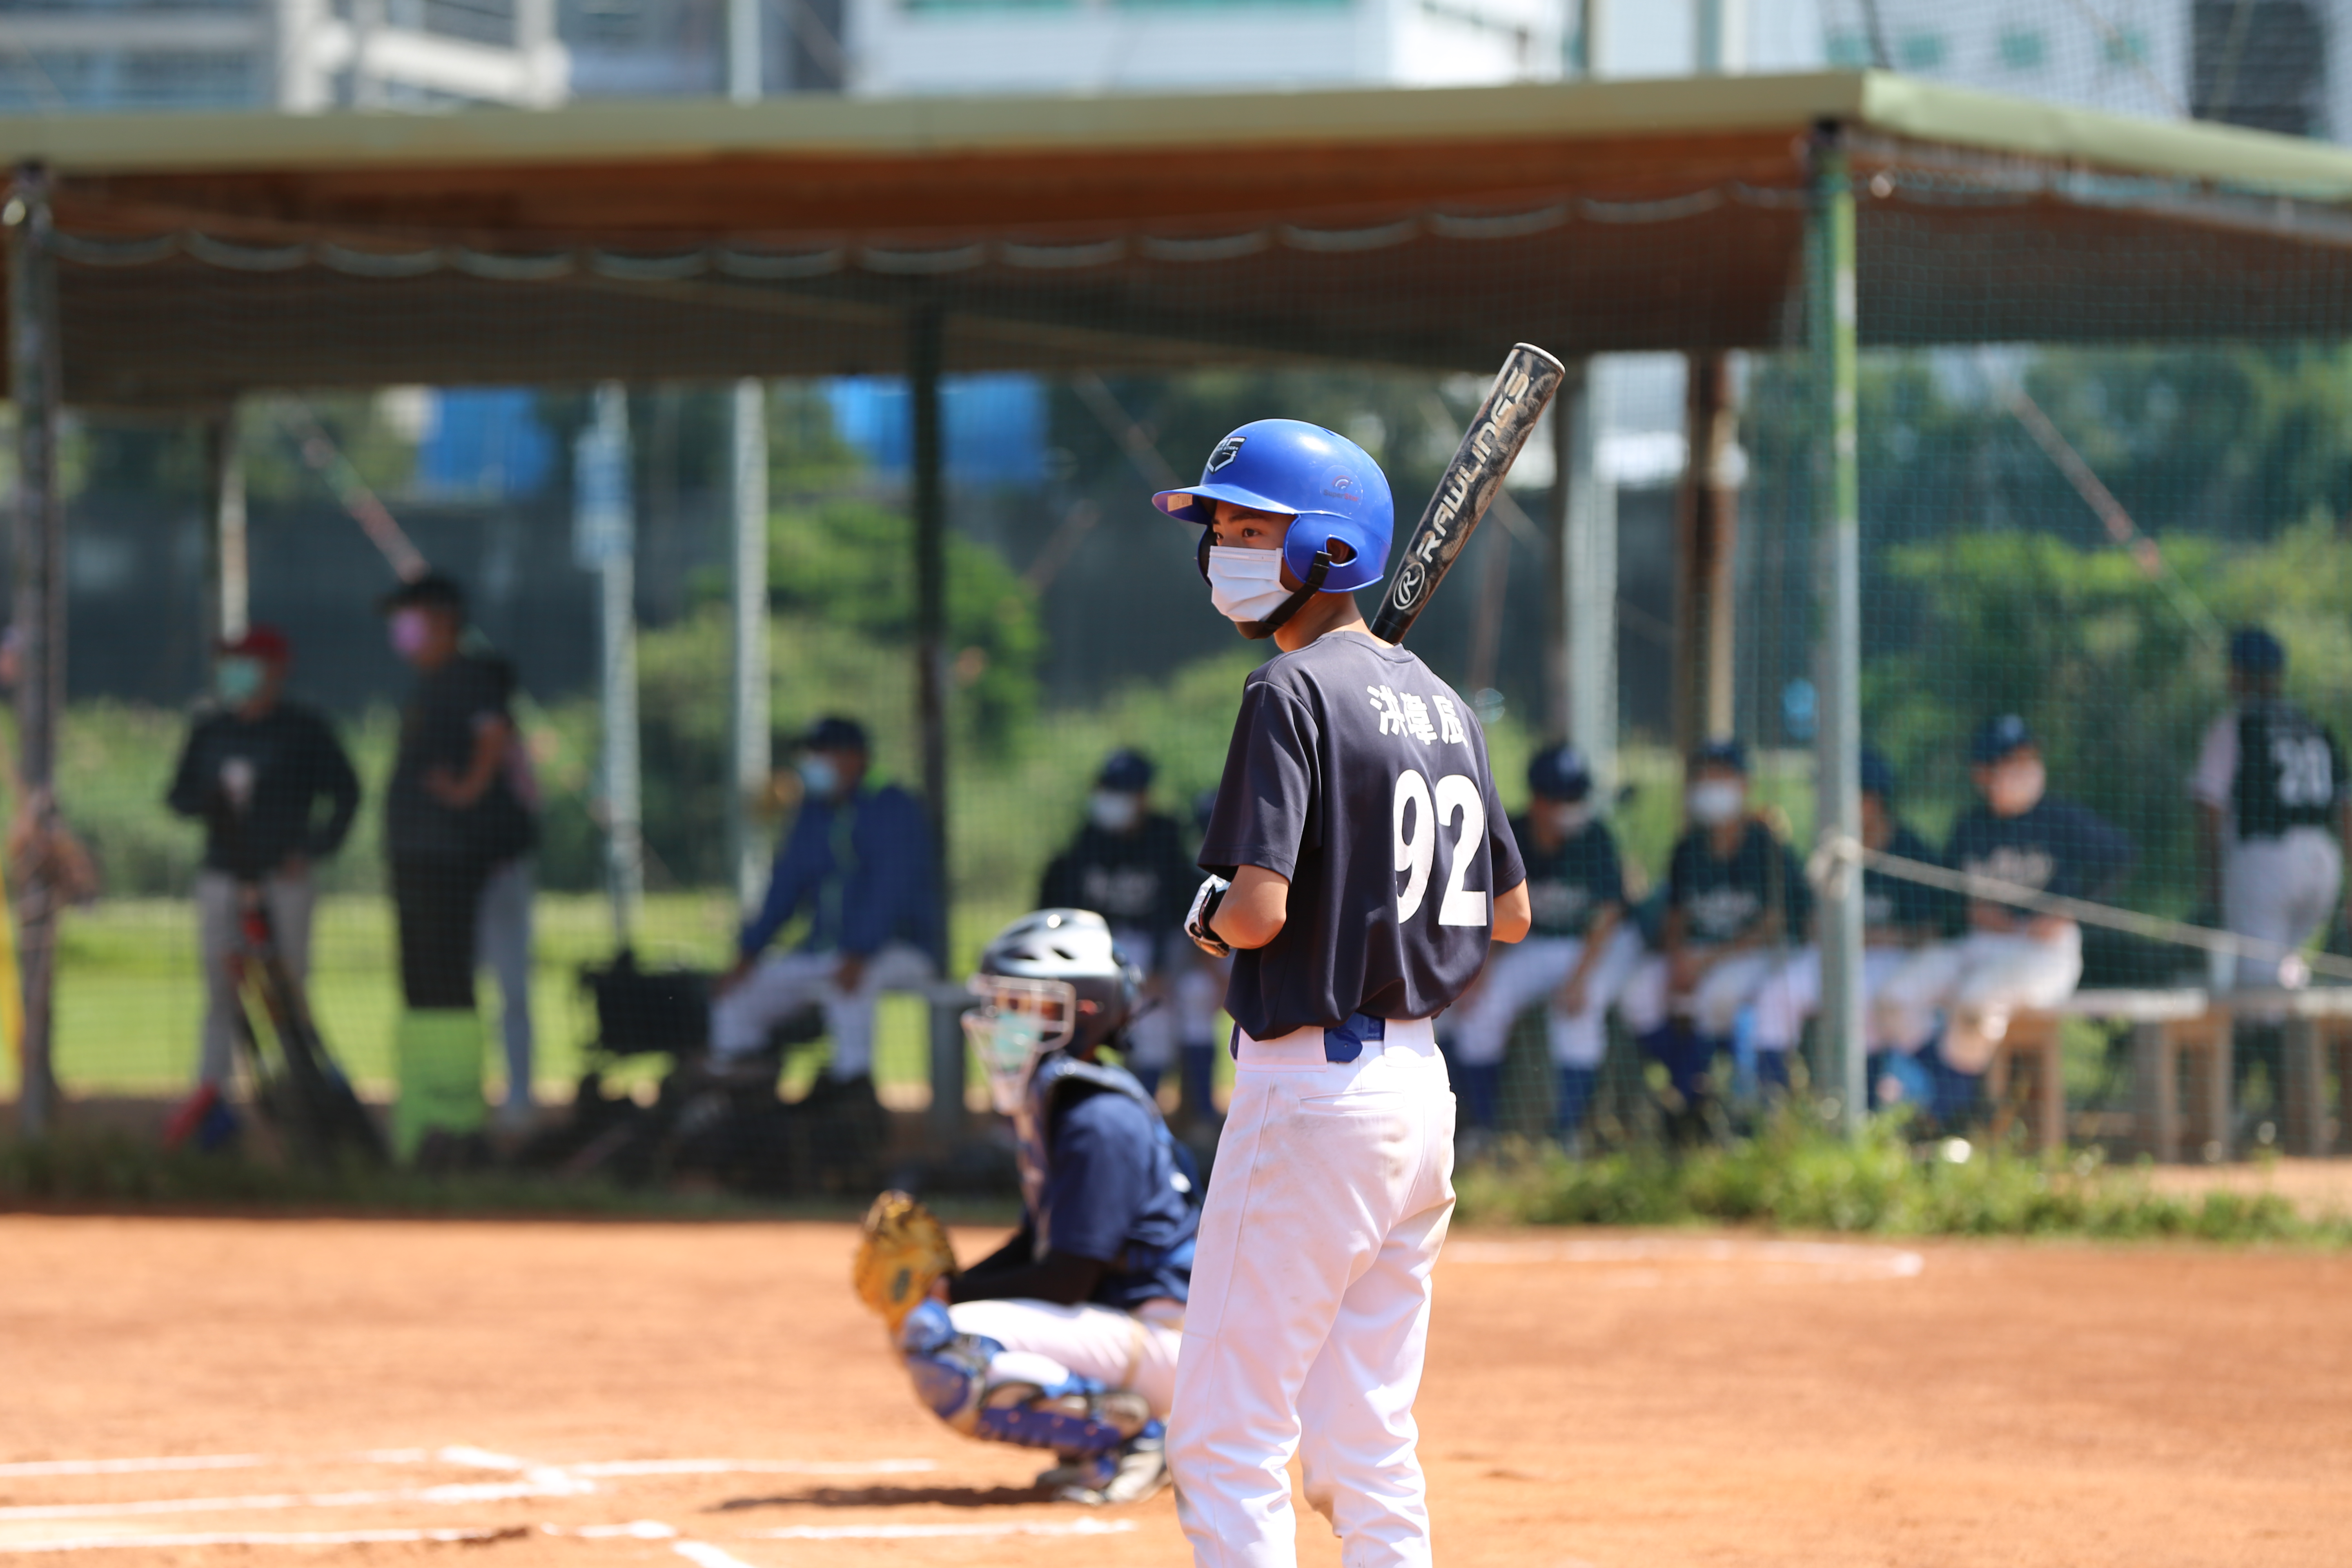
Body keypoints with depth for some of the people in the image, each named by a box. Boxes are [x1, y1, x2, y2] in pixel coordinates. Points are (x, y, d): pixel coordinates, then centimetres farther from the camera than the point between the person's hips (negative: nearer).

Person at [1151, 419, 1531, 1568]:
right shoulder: (1441, 705, 12)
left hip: (1313, 1086, -9)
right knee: (1366, 1451, 12)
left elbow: (1256, 909, -23)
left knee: (1224, 1445, -5)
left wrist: (1205, 918, -2)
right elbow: (1510, 915, 18)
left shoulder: (1295, 692, -14)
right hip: (1421, 1085, 9)